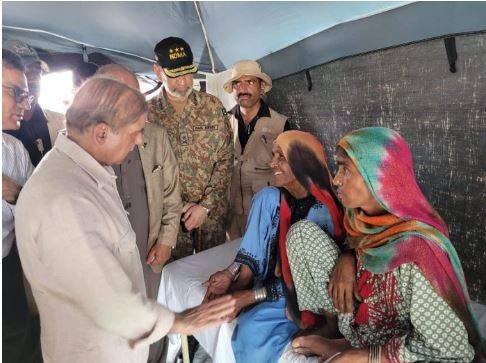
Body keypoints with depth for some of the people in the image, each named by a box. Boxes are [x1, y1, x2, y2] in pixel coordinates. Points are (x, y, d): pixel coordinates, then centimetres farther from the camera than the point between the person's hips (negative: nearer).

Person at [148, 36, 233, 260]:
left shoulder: (213, 106, -4)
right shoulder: (147, 113, -6)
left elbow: (225, 159, -4)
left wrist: (205, 205, -10)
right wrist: (178, 206, -12)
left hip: (212, 213, 1)